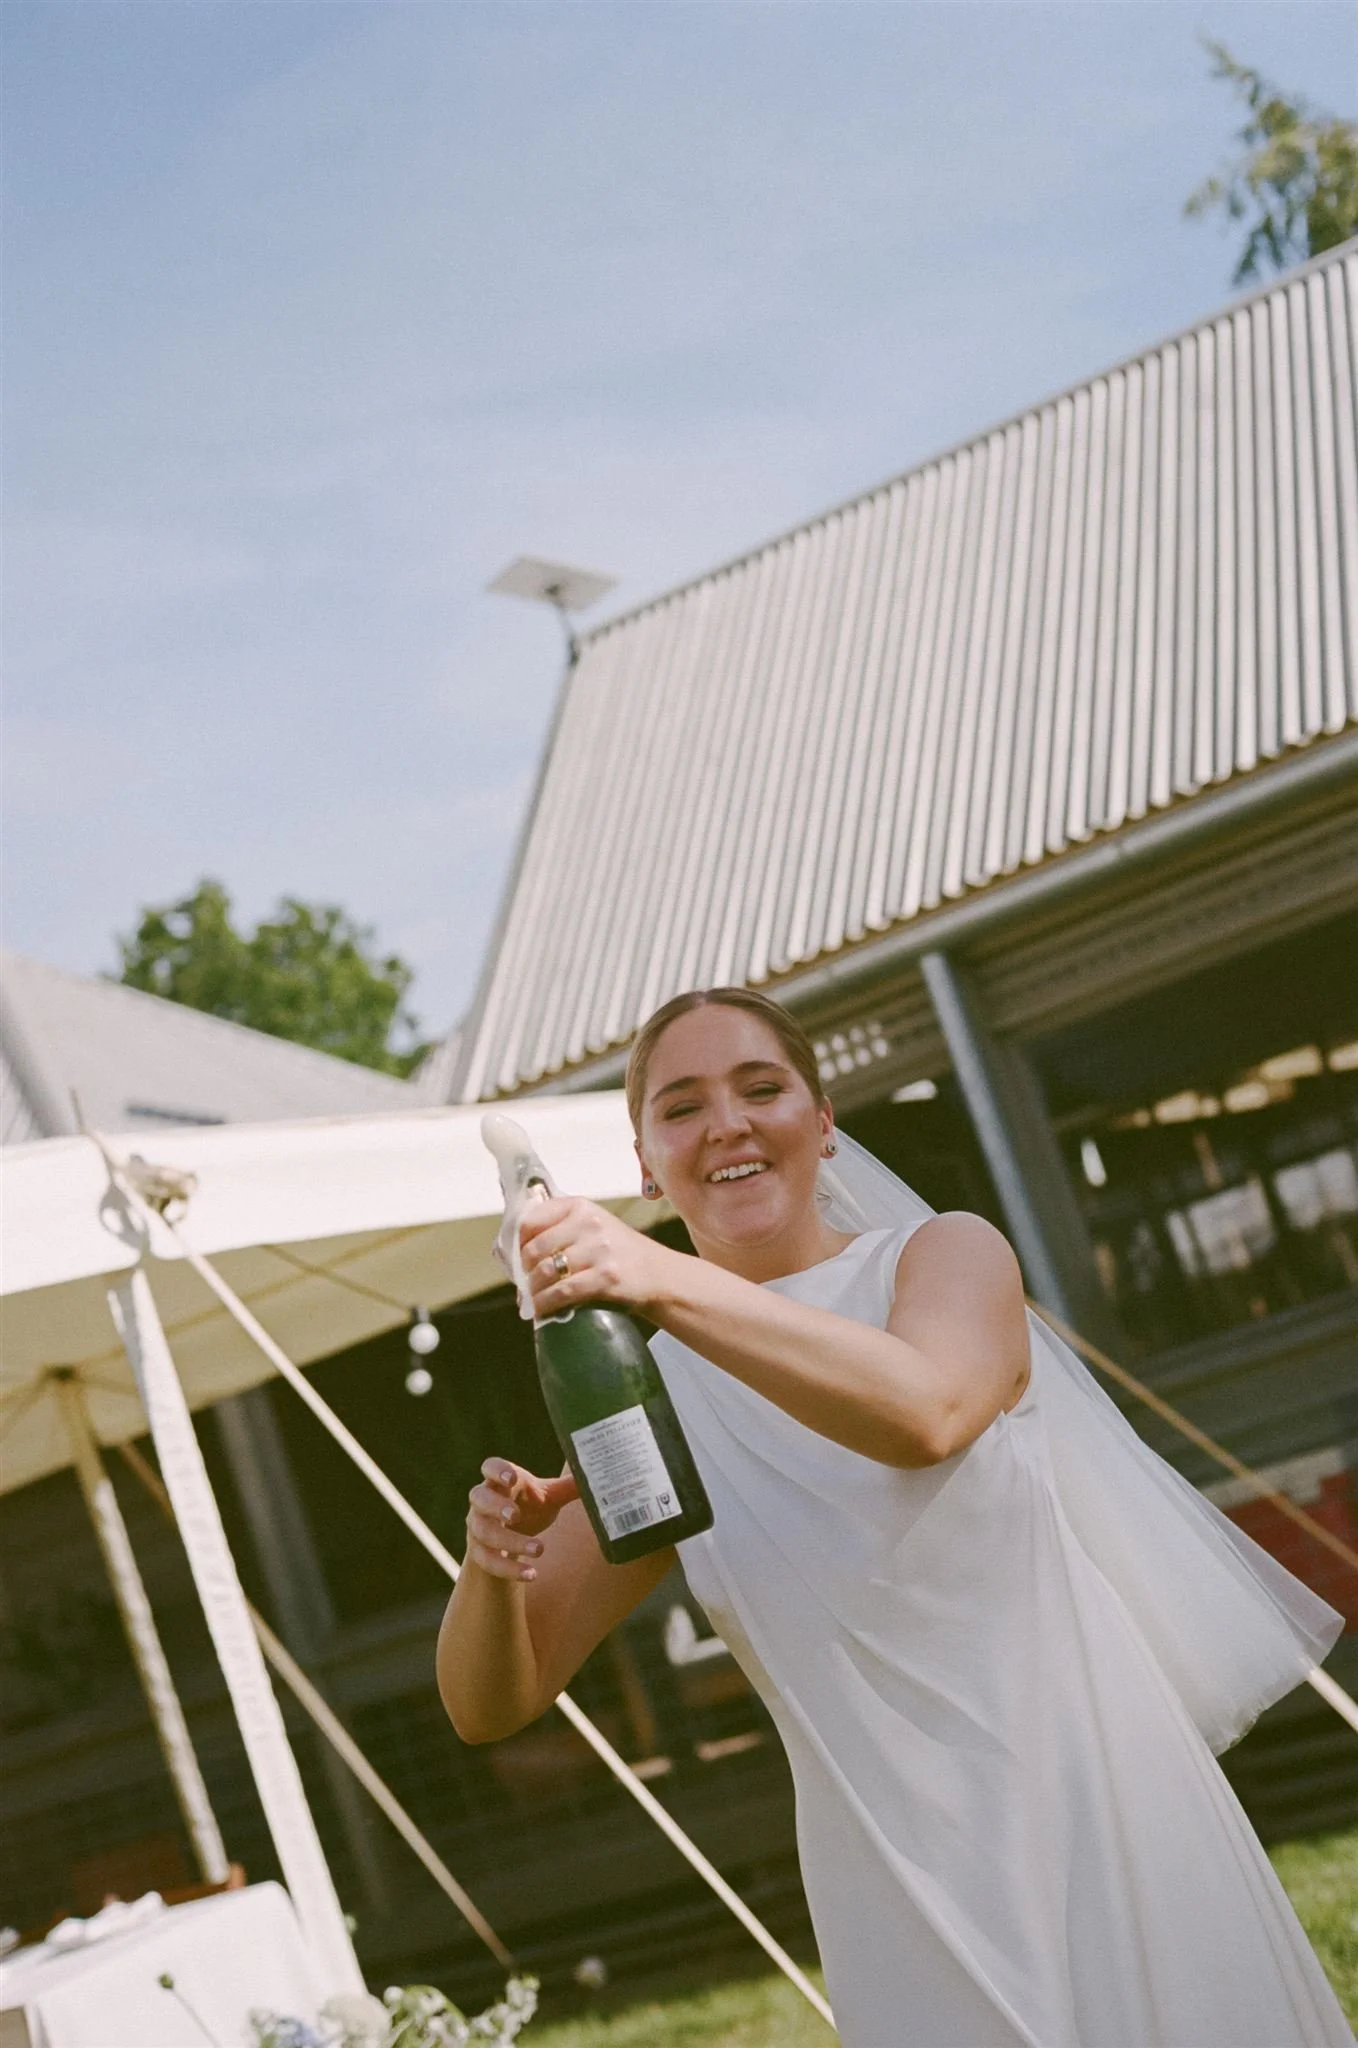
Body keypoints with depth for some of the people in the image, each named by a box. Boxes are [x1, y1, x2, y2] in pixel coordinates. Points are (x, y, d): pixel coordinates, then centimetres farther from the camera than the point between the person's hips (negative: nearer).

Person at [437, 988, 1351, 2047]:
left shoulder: (949, 1255, -2)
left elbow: (928, 1413, -28)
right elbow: (489, 1704, 2)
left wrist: (667, 1281, -36)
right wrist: (492, 1565, -20)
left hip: (1101, 1806, -2)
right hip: (900, 1881, 2)